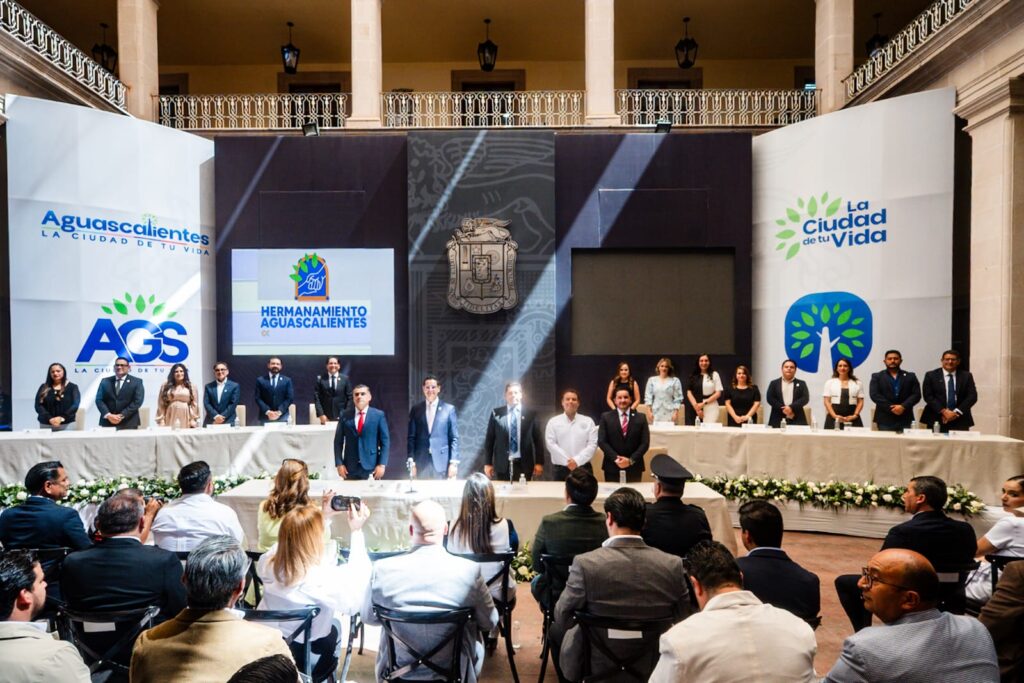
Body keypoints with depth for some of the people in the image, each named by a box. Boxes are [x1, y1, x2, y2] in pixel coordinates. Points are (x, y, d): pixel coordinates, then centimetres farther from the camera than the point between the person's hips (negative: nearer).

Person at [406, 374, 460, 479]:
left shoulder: (449, 409, 4)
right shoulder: (416, 410, 8)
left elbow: (454, 438, 2)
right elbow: (411, 438, 7)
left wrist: (454, 463, -5)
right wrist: (411, 463, 0)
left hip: (442, 463, -1)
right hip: (421, 464, 1)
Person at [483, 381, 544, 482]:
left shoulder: (531, 415, 4)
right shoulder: (496, 413, 4)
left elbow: (538, 440, 5)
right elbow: (489, 440, 6)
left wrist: (539, 463, 0)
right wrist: (487, 463, 2)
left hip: (524, 464, 0)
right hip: (502, 464, 0)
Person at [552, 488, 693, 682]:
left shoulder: (586, 563, -23)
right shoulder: (673, 565, -16)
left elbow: (562, 617, -11)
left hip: (596, 666, -2)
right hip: (652, 667, 3)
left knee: (556, 628, 26)